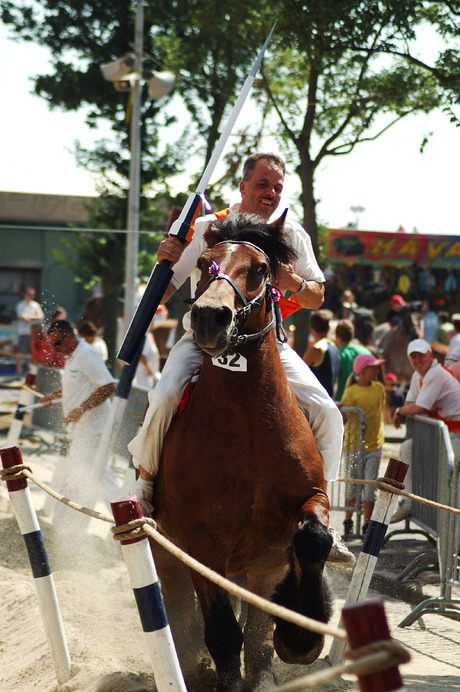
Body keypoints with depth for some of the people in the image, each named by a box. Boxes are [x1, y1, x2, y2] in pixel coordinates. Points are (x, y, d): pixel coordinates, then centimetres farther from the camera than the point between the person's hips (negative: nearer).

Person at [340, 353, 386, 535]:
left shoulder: (379, 388, 7)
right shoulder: (351, 392, -8)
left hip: (374, 445, 3)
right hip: (354, 444, -3)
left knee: (370, 486, -1)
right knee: (353, 485, 7)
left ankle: (367, 524, 3)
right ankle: (348, 521, 23)